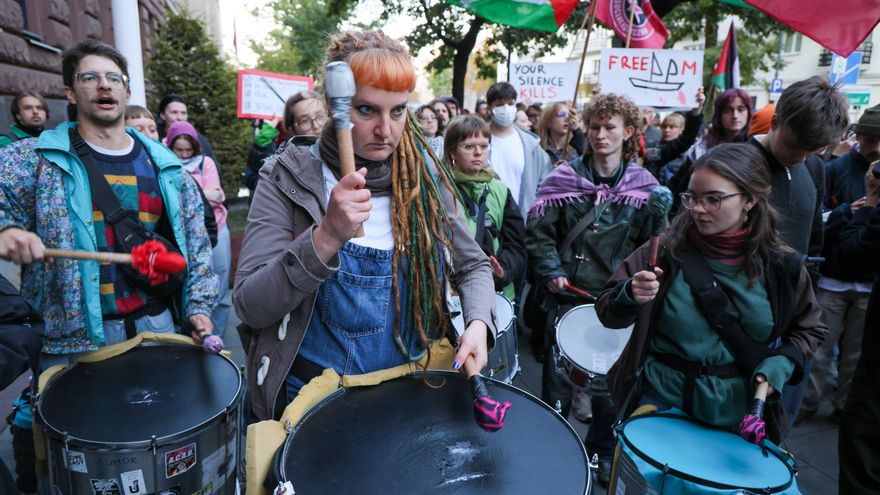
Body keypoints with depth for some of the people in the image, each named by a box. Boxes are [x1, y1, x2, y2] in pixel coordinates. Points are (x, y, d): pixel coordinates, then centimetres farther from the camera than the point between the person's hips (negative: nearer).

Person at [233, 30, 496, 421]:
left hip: (411, 384, 3)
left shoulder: (425, 178, -6)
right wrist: (327, 236, -35)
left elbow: (474, 266, 2)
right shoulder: (289, 180, -14)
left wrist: (477, 323, -18)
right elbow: (251, 307, -21)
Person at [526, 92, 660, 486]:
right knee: (557, 383, 12)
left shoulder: (644, 187, 1)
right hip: (566, 297, 0)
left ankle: (602, 452, 38)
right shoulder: (563, 177, -1)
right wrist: (550, 270, -11)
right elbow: (538, 230, -1)